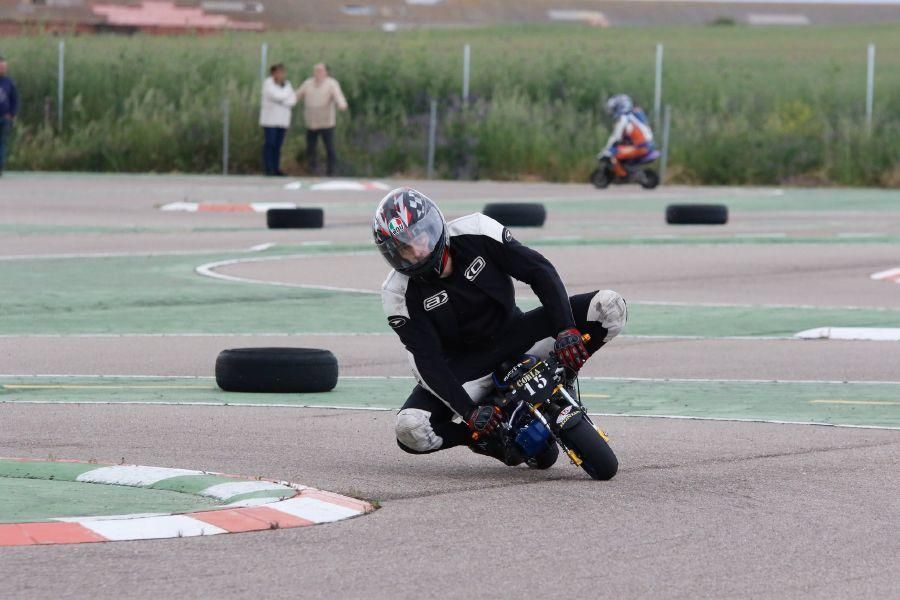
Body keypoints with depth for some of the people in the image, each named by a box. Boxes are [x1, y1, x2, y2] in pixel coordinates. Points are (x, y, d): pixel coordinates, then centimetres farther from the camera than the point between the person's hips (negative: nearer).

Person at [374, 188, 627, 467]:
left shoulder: (476, 232, -19)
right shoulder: (400, 294, -20)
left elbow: (541, 271, -16)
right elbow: (427, 362, -21)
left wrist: (565, 330, -28)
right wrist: (469, 412, -31)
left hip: (514, 335, 2)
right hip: (463, 365, -2)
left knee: (609, 307, -17)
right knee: (410, 431, -30)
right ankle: (490, 438, -3)